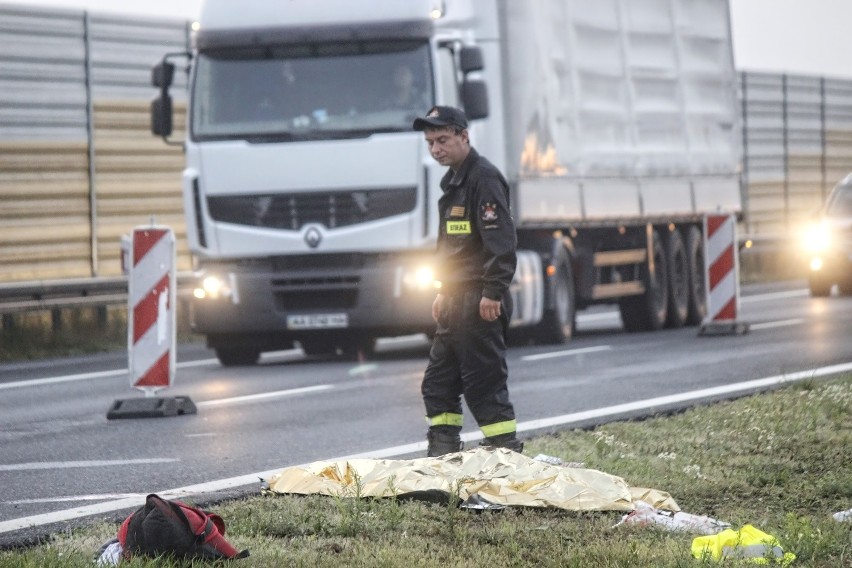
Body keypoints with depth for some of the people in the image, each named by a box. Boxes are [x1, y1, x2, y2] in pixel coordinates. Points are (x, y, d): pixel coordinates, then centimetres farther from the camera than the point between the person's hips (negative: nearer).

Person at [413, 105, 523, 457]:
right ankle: (442, 458, 16)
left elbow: (501, 239, -21)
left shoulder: (484, 178, -13)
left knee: (485, 383, -9)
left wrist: (493, 293, -23)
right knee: (437, 384, 12)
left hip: (481, 304, -10)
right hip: (456, 302, 10)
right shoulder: (452, 180, 18)